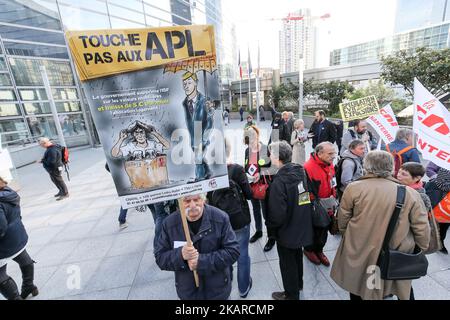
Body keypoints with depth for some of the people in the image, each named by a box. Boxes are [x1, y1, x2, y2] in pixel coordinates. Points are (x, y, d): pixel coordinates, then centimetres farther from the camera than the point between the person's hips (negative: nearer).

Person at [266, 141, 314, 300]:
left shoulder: (279, 181, -30)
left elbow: (277, 213, -27)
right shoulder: (300, 171, -6)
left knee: (287, 263, 14)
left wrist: (269, 224, -8)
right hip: (302, 227, 8)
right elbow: (308, 195, 7)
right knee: (297, 256, 28)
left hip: (287, 231, -8)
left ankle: (291, 294, 36)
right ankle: (298, 284, 51)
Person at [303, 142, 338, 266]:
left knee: (323, 232, 24)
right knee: (313, 231, 17)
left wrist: (333, 202, 7)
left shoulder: (330, 165, -2)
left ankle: (319, 250, 47)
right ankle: (309, 250, 42)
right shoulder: (308, 167, -29)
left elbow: (332, 185, 10)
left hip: (328, 208, 7)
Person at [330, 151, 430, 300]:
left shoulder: (354, 188, -15)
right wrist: (421, 250, 15)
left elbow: (342, 222, -5)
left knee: (358, 289, 24)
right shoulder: (410, 193, -9)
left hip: (359, 254, -1)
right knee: (403, 288, 29)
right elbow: (422, 229, -4)